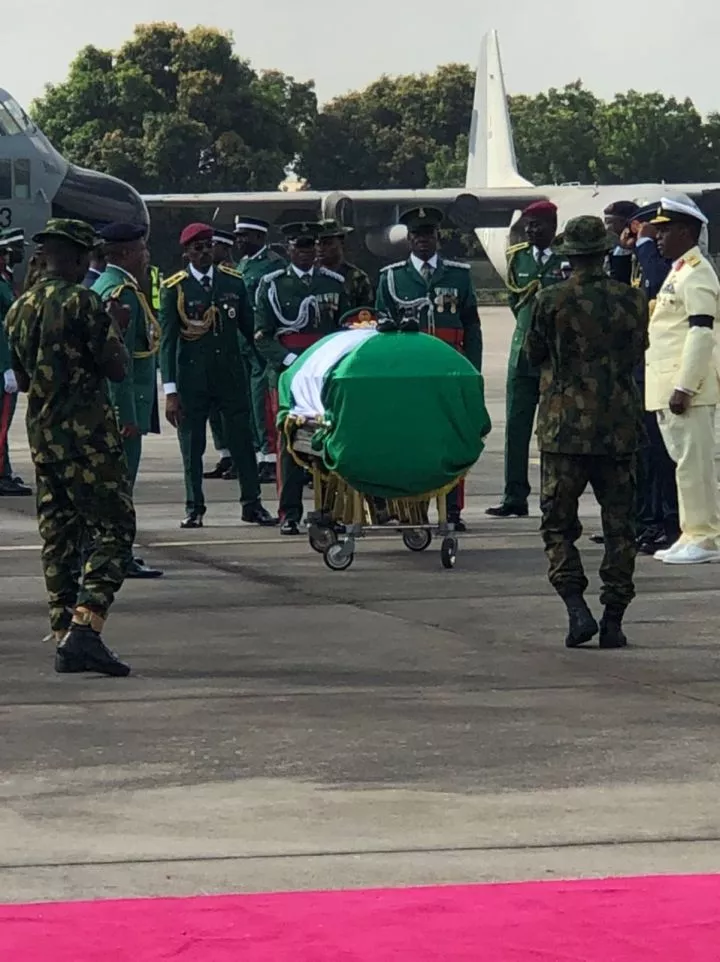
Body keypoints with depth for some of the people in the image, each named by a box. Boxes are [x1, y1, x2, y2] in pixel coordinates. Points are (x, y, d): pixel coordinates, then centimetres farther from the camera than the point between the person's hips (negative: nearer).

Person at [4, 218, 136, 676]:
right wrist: (117, 328, 5)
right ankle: (85, 630, -20)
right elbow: (117, 369, -13)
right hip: (87, 432, -8)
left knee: (58, 536, 11)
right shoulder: (83, 303, -12)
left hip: (41, 433, 8)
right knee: (113, 530, -6)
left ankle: (64, 637, 11)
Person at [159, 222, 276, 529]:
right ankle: (194, 508, 13)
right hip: (192, 376, -2)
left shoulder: (232, 281, 5)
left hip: (231, 374, 2)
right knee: (192, 445, 4)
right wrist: (170, 391, -12)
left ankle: (251, 503, 11)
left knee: (243, 439, 3)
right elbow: (167, 342, -6)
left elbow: (249, 327, 13)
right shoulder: (174, 288, -4)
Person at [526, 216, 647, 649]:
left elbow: (534, 355, 5)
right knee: (620, 526, 9)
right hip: (620, 428, 2)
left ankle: (577, 608, -8)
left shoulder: (551, 302, -9)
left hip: (565, 427, -2)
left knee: (559, 524, 8)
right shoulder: (633, 300, -2)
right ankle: (614, 620, 7)